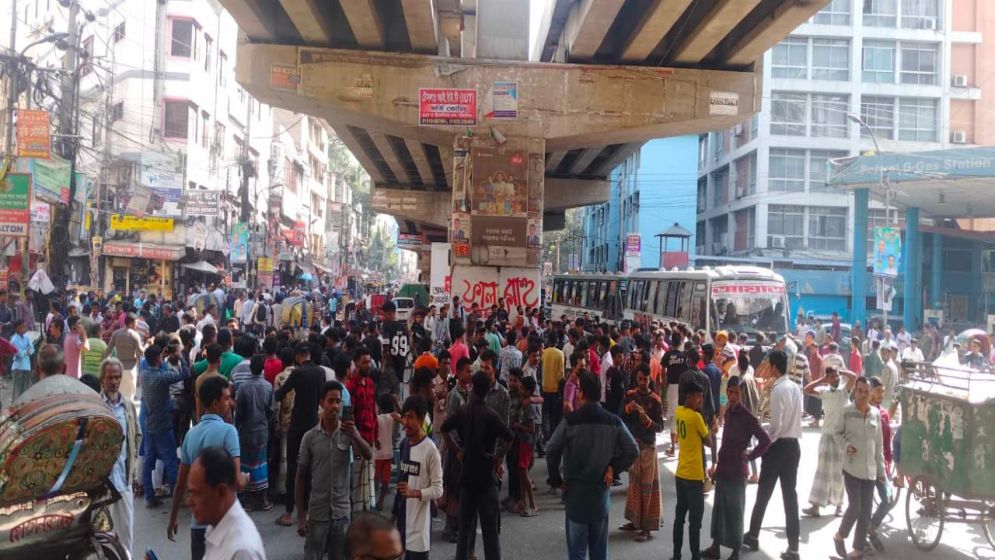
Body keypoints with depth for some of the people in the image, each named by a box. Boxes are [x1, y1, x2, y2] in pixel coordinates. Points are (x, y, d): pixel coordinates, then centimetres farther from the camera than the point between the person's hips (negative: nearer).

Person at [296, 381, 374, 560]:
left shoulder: (349, 433, -3)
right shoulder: (310, 437, -5)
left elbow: (368, 455, -18)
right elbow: (300, 478, -1)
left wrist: (356, 436, -38)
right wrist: (300, 515, -4)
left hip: (342, 513, 1)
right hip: (317, 514, -1)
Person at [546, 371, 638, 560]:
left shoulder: (570, 420, -12)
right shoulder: (614, 421, -3)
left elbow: (551, 451, -14)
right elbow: (633, 450, -5)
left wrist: (556, 479, -2)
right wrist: (613, 468, 3)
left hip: (576, 490, -3)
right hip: (601, 490, 3)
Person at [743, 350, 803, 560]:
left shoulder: (778, 390, -17)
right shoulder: (796, 387, 6)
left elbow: (775, 426, -19)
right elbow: (794, 417, 12)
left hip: (779, 445, -7)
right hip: (794, 445, 7)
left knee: (764, 493, 8)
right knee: (790, 494, 7)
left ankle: (753, 536, 23)